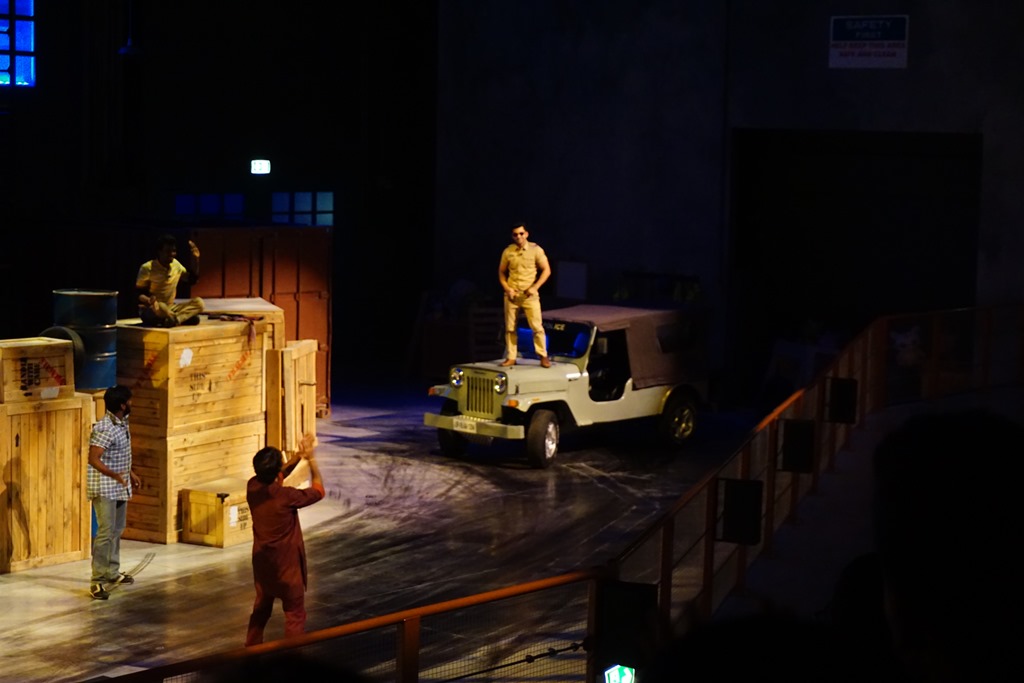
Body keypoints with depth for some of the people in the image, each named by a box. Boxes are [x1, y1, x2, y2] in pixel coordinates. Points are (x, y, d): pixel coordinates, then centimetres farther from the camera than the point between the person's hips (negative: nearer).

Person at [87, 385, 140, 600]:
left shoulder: (122, 423, 6)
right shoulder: (105, 429, -24)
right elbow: (93, 458, -30)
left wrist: (131, 473, 28)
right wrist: (114, 475, -42)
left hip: (120, 487, 10)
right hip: (105, 489, -10)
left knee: (117, 530, 18)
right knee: (105, 532, -12)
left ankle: (112, 572, 31)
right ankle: (97, 581, -11)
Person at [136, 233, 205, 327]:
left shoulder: (176, 264, 6)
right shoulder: (147, 268, -12)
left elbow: (192, 279, 17)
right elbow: (139, 293, -11)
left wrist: (195, 259, 5)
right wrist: (148, 301, -34)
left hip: (170, 309, 7)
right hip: (149, 310, -7)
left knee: (198, 302, -19)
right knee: (160, 307, -44)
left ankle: (172, 320, -34)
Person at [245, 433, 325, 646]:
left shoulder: (253, 487, -10)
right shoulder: (285, 496, -28)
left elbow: (275, 476, 11)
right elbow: (318, 491, -11)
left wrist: (299, 456, 2)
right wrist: (311, 459, -4)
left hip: (262, 562, 7)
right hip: (286, 564, -7)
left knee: (261, 608, 24)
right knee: (295, 615, 6)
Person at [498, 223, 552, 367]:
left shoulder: (536, 250, -4)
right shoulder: (508, 251, 2)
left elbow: (546, 270, -1)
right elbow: (501, 272, 12)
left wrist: (535, 287, -10)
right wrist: (506, 288, -3)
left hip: (529, 295, -2)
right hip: (512, 294, 2)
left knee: (537, 326, -7)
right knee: (510, 328, 5)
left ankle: (543, 356, 2)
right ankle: (511, 358, 12)